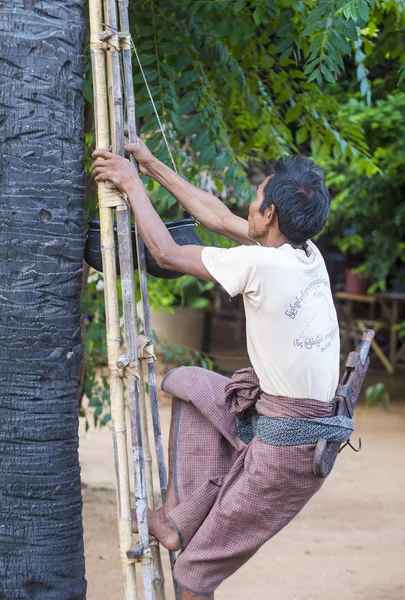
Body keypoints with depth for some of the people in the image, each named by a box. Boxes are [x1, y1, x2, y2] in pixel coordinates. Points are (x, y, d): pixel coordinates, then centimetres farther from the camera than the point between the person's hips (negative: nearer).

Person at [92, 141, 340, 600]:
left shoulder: (261, 264, -23)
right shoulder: (306, 253, 1)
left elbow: (165, 252, -10)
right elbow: (222, 219, 14)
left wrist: (132, 184, 2)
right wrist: (152, 167, 19)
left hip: (283, 447, -8)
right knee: (185, 383, 17)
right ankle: (178, 517, 14)